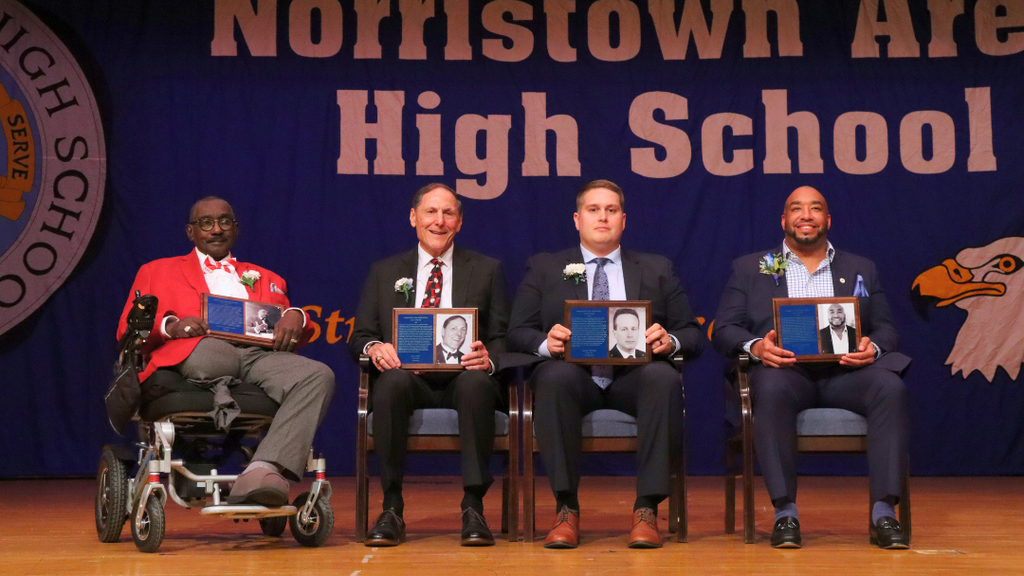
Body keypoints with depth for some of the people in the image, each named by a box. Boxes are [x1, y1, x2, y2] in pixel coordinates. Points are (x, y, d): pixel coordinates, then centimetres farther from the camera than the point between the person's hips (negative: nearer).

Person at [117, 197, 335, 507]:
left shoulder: (265, 279, 34)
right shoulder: (156, 271, 27)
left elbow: (296, 335, 24)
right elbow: (127, 331, 13)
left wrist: (296, 318, -1)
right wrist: (169, 326, -8)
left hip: (257, 353, 3)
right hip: (197, 351, -3)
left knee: (318, 376, -31)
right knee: (206, 356, -43)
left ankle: (264, 472, -46)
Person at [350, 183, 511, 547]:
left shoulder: (487, 270, 16)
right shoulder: (384, 272, 19)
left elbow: (502, 339, 8)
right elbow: (360, 336, 12)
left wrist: (487, 358, -17)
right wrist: (375, 347, -14)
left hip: (463, 377, 0)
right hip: (407, 375, 1)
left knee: (476, 382, -36)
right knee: (393, 380, -35)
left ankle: (473, 507, -30)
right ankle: (392, 509, -26)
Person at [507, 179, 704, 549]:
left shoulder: (657, 270, 20)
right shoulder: (544, 269, 18)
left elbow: (693, 337, 13)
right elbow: (517, 333, 8)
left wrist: (670, 341, -11)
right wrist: (546, 342, -15)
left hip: (635, 377, 1)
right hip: (574, 374, 0)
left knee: (664, 378, -34)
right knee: (555, 375, -36)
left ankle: (647, 510, -30)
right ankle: (566, 509, -29)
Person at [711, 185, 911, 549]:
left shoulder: (861, 270, 25)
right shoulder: (750, 269, 19)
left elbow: (886, 330, 17)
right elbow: (723, 330, 10)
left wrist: (872, 347, -9)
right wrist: (756, 346, -14)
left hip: (845, 369, 2)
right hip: (785, 368, -2)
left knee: (890, 387, -31)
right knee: (771, 390, -38)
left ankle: (884, 510, -32)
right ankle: (785, 511, -35)